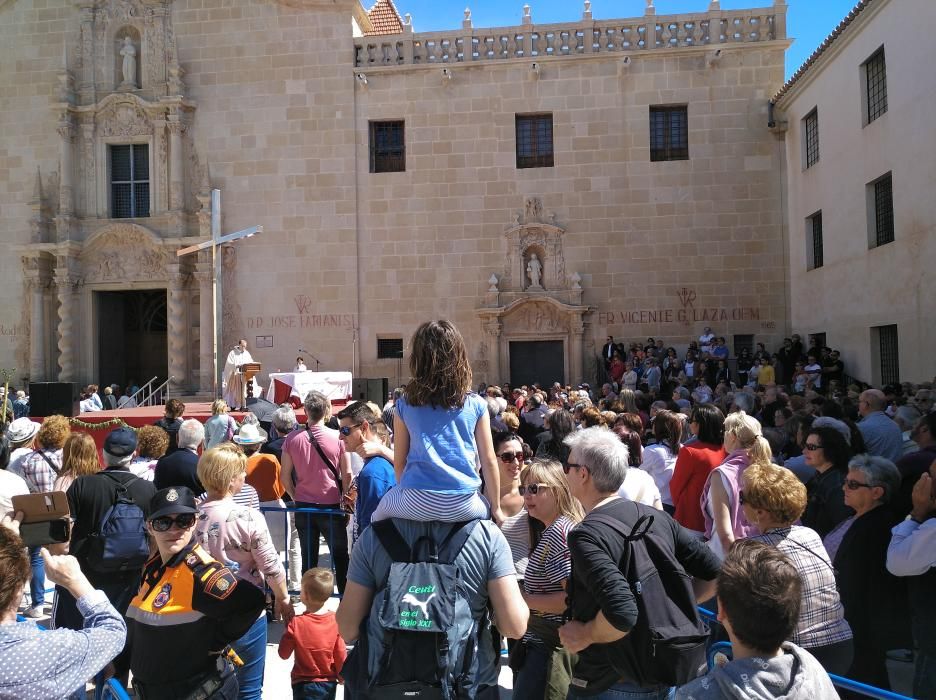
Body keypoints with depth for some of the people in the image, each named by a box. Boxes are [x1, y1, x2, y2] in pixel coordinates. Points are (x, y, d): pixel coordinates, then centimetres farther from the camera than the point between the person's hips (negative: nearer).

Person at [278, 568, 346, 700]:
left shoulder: (296, 623, -20)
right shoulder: (336, 621, -13)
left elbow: (283, 654, -8)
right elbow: (341, 654, -5)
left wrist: (287, 626, 0)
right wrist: (341, 674, 12)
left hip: (304, 685, -3)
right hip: (329, 684, 3)